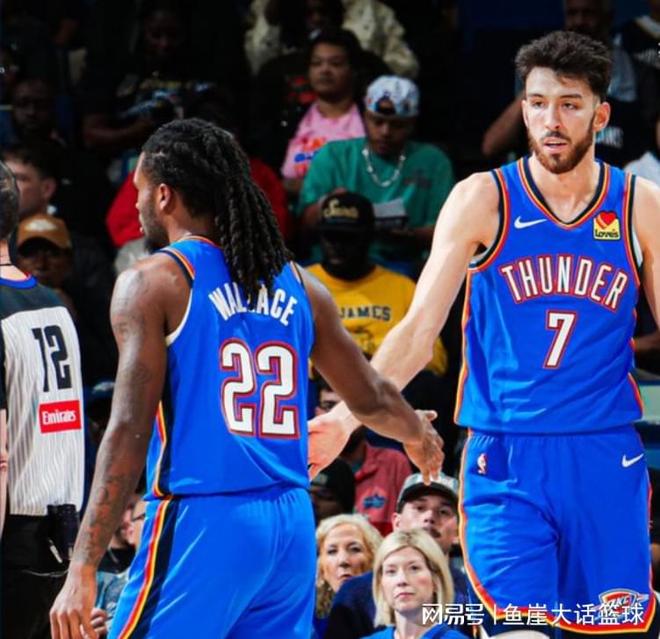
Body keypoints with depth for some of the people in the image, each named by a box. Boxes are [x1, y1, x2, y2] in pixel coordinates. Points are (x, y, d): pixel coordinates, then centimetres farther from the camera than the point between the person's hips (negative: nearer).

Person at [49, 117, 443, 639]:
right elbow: (370, 399, 23)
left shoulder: (152, 283, -4)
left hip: (201, 523, -6)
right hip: (292, 524, 6)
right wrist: (419, 435, 46)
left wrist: (83, 569, -13)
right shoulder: (296, 286, 13)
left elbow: (130, 433, -12)